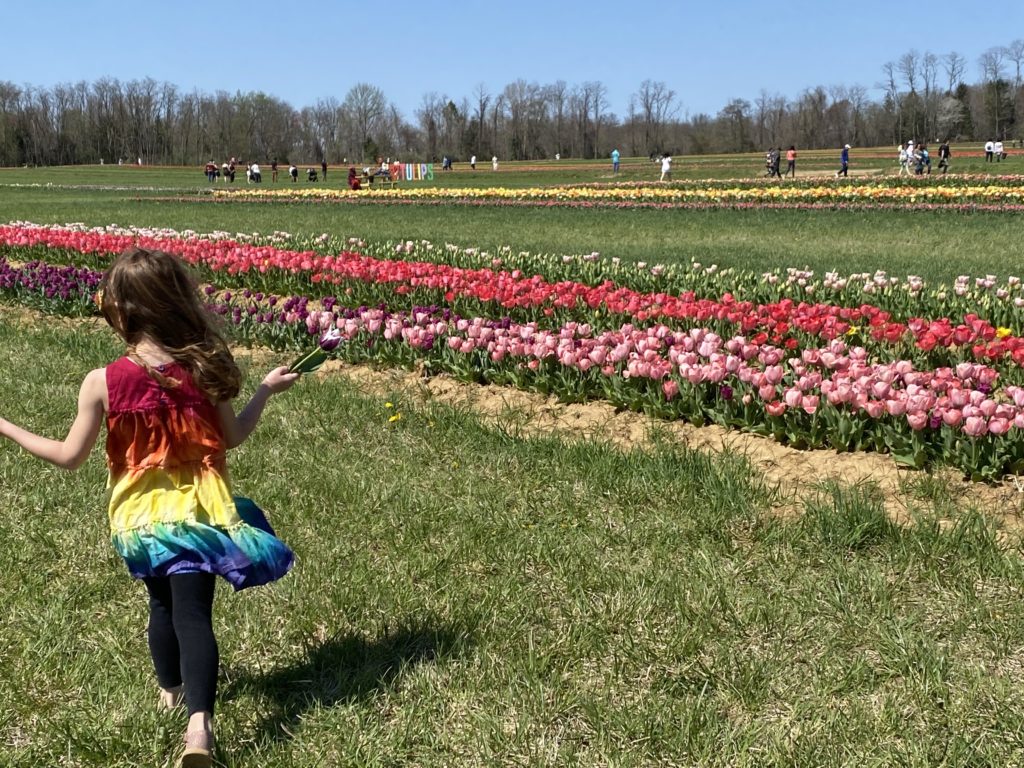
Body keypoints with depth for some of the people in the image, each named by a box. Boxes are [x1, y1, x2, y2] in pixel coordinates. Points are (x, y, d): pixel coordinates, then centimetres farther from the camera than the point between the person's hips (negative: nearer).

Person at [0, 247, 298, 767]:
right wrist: (267, 389, 14)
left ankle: (170, 689, 44)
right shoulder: (204, 370, -11)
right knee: (193, 611, -1)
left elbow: (69, 457, -7)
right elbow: (232, 437, 0)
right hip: (198, 510, -1)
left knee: (162, 603, 23)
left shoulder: (102, 383, -15)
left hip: (140, 515, 1)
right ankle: (199, 719, -18)